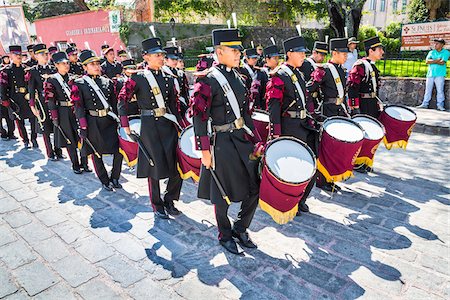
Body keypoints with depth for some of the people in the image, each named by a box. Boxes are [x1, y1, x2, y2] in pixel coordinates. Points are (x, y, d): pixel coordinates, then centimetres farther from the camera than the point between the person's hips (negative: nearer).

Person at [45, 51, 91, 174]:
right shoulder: (52, 81, -4)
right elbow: (51, 101, -6)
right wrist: (54, 118, -9)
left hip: (78, 111, 3)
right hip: (64, 114, -3)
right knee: (70, 140, 5)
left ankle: (84, 163, 14)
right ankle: (75, 165, 17)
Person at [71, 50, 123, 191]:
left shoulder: (107, 82, 6)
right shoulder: (79, 84, -5)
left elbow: (114, 104, 10)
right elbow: (78, 108, -7)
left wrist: (118, 121, 8)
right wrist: (83, 128, -11)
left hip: (109, 121, 3)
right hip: (93, 124, -3)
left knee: (119, 150, -2)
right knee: (96, 153, 8)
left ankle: (114, 178, 18)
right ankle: (105, 182, 25)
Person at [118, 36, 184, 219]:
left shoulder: (168, 78, 10)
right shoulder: (137, 78, -3)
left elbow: (174, 104, 13)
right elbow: (122, 101, -4)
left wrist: (180, 124, 9)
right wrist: (125, 125, -11)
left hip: (169, 125, 5)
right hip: (150, 126, -4)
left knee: (179, 165, 2)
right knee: (155, 166, 3)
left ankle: (169, 200, 24)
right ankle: (157, 206, 21)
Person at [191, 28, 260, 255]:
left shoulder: (237, 76, 11)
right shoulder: (208, 80, -12)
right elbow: (199, 117, -15)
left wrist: (254, 137, 15)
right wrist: (204, 150, -16)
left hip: (242, 138, 7)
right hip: (222, 142, -7)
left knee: (256, 187, 8)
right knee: (223, 194, 7)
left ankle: (240, 227, 29)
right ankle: (225, 236, 28)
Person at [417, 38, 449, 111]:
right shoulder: (431, 52, 14)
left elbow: (442, 62, -11)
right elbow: (427, 61, -2)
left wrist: (432, 61, -3)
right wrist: (437, 60, -10)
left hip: (440, 75, -3)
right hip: (430, 74, 3)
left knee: (440, 90, -7)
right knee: (428, 90, 5)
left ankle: (440, 105, -4)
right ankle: (425, 104, 9)